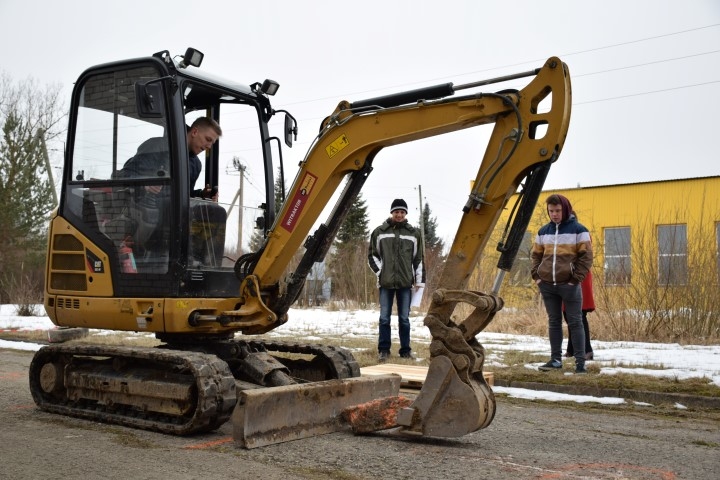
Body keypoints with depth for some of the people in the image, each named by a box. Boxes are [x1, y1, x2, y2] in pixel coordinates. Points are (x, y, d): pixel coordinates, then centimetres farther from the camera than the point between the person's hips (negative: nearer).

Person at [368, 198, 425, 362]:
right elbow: (372, 255, 10)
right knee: (384, 318, 2)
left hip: (405, 283, 1)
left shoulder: (414, 233, 7)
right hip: (386, 282, 0)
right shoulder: (380, 232, 4)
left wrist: (420, 281, 5)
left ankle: (406, 350, 14)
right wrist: (380, 271, -1)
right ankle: (383, 350, 9)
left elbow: (419, 259, 9)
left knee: (404, 318, 6)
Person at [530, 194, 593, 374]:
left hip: (569, 284, -4)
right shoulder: (543, 231, 11)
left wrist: (576, 278, -11)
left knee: (575, 322, 0)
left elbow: (586, 256, -5)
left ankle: (580, 361, 4)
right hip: (547, 285, 4)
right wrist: (536, 275, 4)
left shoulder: (578, 229, -3)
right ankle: (556, 359, 17)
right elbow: (535, 255, 17)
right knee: (554, 322, 10)